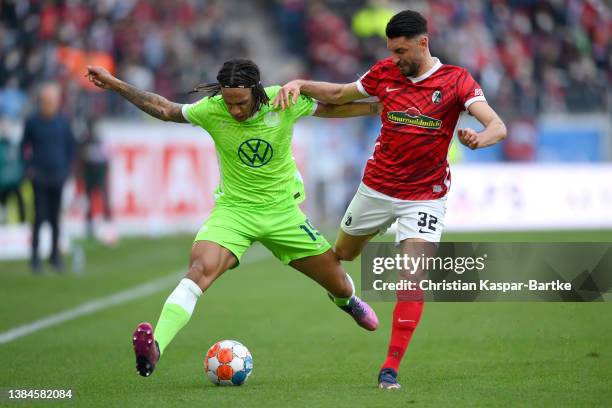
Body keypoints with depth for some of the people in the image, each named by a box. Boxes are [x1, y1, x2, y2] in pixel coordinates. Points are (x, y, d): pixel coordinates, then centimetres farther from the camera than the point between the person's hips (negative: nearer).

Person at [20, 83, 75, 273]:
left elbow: (70, 147, 11)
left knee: (55, 217, 7)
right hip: (40, 177, -2)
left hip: (58, 177, 2)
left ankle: (55, 255, 17)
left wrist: (67, 169, 5)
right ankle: (35, 255, 2)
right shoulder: (32, 122, -4)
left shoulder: (63, 122, 1)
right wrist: (29, 168, -2)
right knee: (40, 215, -8)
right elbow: (24, 146, 6)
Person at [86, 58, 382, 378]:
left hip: (282, 210, 2)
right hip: (234, 209, -2)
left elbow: (331, 108, 2)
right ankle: (154, 346, -40)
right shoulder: (211, 110, -16)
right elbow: (165, 110, -1)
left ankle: (347, 300, 52)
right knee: (201, 269, -31)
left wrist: (377, 107, 4)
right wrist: (115, 85, -4)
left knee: (339, 284, 11)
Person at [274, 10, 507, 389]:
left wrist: (478, 139, -45)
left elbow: (498, 126, -22)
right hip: (377, 185, 4)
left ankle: (391, 367, -12)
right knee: (342, 255, 19)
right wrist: (300, 84, -1)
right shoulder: (385, 73, -2)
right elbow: (340, 94, 15)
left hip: (425, 194, -4)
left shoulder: (456, 80, -12)